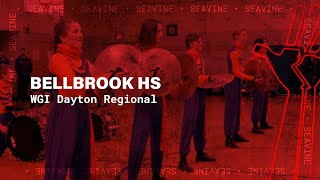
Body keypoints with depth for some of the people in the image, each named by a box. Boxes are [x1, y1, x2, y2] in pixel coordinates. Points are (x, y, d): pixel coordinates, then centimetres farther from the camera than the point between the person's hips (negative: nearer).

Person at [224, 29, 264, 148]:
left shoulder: (237, 51, 13)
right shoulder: (234, 52, -17)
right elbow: (236, 73, -21)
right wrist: (253, 79, -23)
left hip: (236, 83, 10)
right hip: (232, 83, -10)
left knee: (236, 109, 15)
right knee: (231, 109, -7)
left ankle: (235, 134, 25)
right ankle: (228, 139, -3)